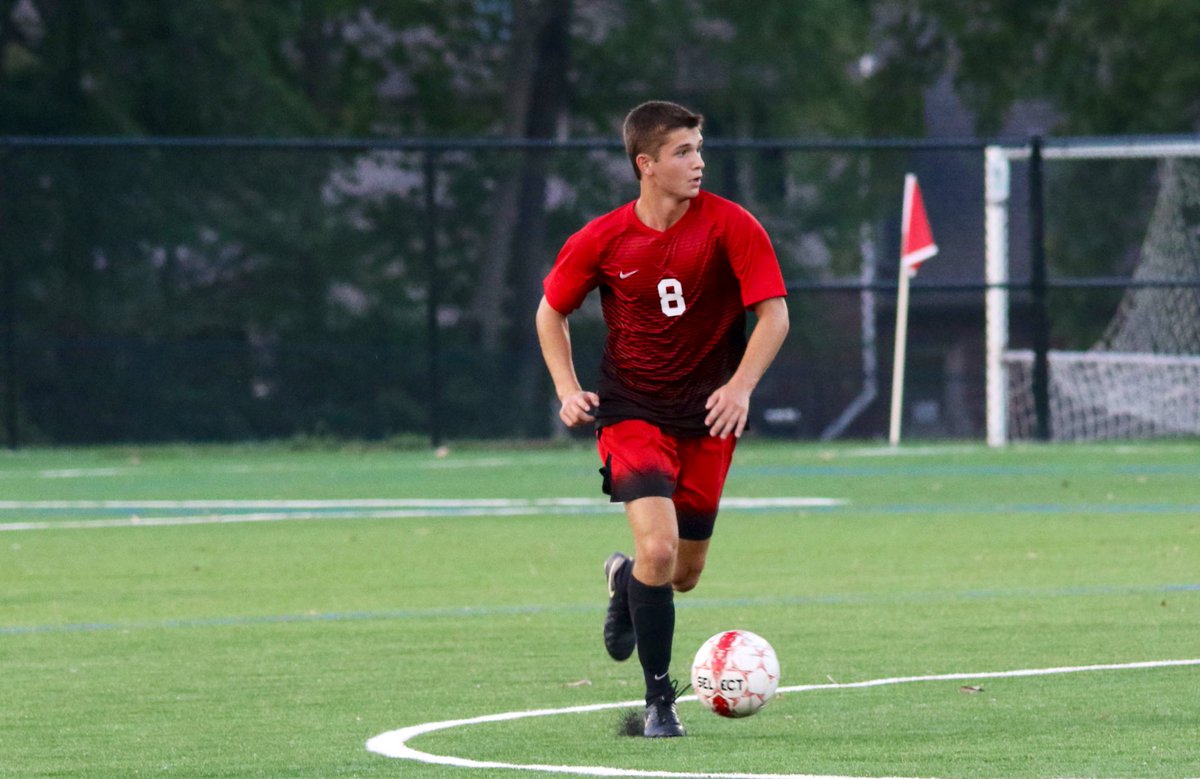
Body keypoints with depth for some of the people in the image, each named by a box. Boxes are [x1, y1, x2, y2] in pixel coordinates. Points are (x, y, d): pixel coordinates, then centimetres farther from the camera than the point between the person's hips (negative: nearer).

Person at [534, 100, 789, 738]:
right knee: (658, 547, -21)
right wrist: (568, 390, -4)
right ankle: (659, 699, -6)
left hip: (708, 418, 2)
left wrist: (740, 387, -23)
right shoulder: (602, 240, -7)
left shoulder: (730, 226, -10)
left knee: (684, 574, 8)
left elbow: (773, 314, -9)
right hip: (632, 413, -2)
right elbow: (551, 312, 9)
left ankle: (624, 580, 46)